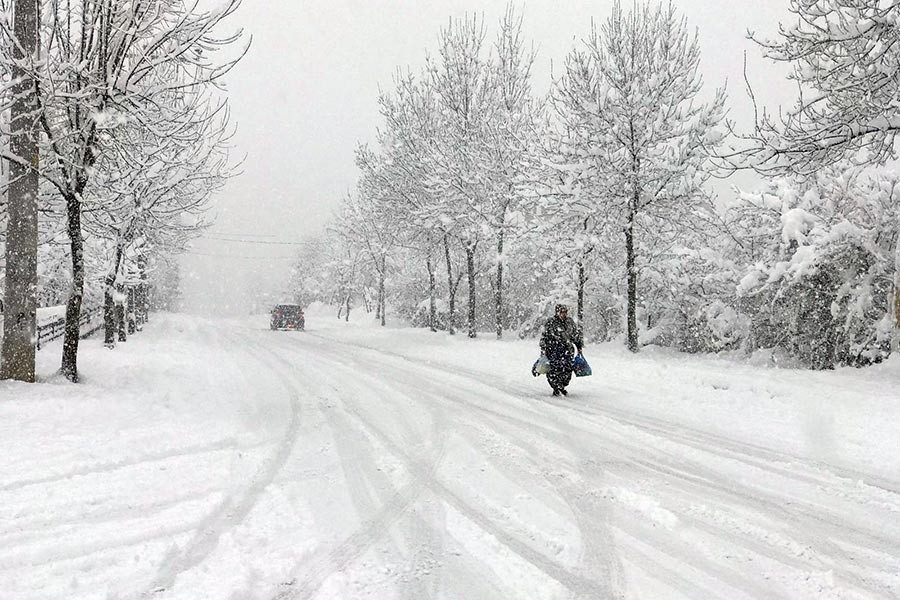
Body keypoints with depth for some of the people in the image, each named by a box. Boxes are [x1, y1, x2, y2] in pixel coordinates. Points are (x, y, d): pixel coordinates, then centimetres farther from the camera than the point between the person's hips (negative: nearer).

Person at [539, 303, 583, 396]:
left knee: (567, 369, -1)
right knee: (554, 369, -8)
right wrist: (543, 349, -8)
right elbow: (544, 336, -4)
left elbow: (576, 335, 24)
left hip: (567, 349, 4)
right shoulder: (550, 322, -5)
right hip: (553, 350, -4)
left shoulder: (570, 322, 10)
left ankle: (562, 386, 22)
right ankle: (556, 388, 12)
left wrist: (579, 346, 24)